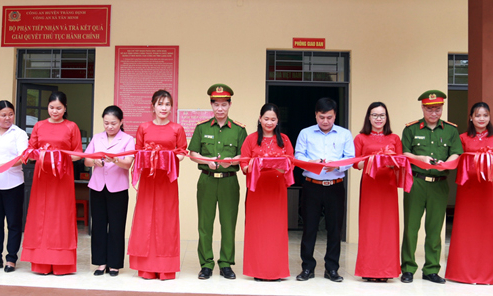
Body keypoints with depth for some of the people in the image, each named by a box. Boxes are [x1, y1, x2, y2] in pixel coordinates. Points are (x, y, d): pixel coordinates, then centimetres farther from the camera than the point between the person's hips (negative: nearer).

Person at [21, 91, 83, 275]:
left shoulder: (71, 127, 4)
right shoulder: (39, 126, 11)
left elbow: (78, 154, 3)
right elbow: (30, 149, 9)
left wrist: (66, 156, -17)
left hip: (63, 177, -2)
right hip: (42, 175, 2)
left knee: (61, 216, -1)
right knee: (40, 216, 2)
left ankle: (61, 264, 6)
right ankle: (41, 263, 10)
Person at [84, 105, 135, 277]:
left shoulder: (128, 140, 0)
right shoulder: (96, 138, 12)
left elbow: (128, 164, -12)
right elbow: (86, 160, 9)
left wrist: (115, 160, -31)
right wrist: (95, 162, -13)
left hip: (118, 188, -3)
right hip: (97, 186, 3)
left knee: (116, 225, 0)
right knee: (98, 224, 6)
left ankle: (114, 264, 11)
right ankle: (101, 262, 16)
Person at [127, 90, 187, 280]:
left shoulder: (177, 129, 5)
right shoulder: (143, 128, 9)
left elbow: (182, 152, 5)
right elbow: (137, 152, 11)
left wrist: (173, 158, -15)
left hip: (168, 178, -1)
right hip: (148, 177, 1)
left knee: (166, 219, 0)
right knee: (146, 219, 1)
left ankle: (166, 268, 9)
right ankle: (147, 268, 11)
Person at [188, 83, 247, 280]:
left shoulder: (239, 129, 6)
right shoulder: (202, 127, 8)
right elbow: (193, 153, 7)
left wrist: (231, 161, -16)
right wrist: (208, 161, -11)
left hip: (229, 181, 0)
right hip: (206, 180, 1)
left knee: (228, 223, 3)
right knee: (205, 224, 3)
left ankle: (226, 264, 16)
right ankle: (206, 264, 14)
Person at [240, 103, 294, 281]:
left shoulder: (284, 140, 13)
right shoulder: (251, 139, 8)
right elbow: (244, 165, 2)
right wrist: (253, 167, -18)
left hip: (277, 188, 1)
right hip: (257, 188, -1)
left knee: (277, 226, 1)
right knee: (256, 227, -2)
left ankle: (276, 270, 8)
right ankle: (258, 270, 6)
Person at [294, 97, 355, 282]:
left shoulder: (345, 134, 9)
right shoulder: (305, 133, 9)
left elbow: (351, 159, 1)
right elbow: (298, 156, 1)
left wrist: (336, 165, -18)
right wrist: (311, 162, -19)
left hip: (335, 186, 1)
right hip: (312, 185, 0)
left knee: (335, 228, 4)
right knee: (309, 227, 2)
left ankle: (332, 268, 16)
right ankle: (307, 267, 13)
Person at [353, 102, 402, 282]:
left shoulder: (394, 139, 15)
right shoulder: (361, 138, 10)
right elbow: (355, 163, 3)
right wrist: (369, 162, -15)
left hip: (388, 184, 2)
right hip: (369, 184, -1)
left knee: (388, 225, 0)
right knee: (369, 225, -2)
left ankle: (385, 270, 8)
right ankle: (369, 270, 5)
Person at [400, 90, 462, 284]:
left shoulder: (451, 130, 11)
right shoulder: (411, 129, 7)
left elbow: (456, 155, 3)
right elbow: (404, 154, 4)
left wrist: (445, 163, -17)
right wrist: (421, 159, -13)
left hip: (439, 184, 2)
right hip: (415, 182, -1)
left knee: (435, 228, 5)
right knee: (411, 226, -1)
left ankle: (431, 270, 15)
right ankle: (408, 269, 9)